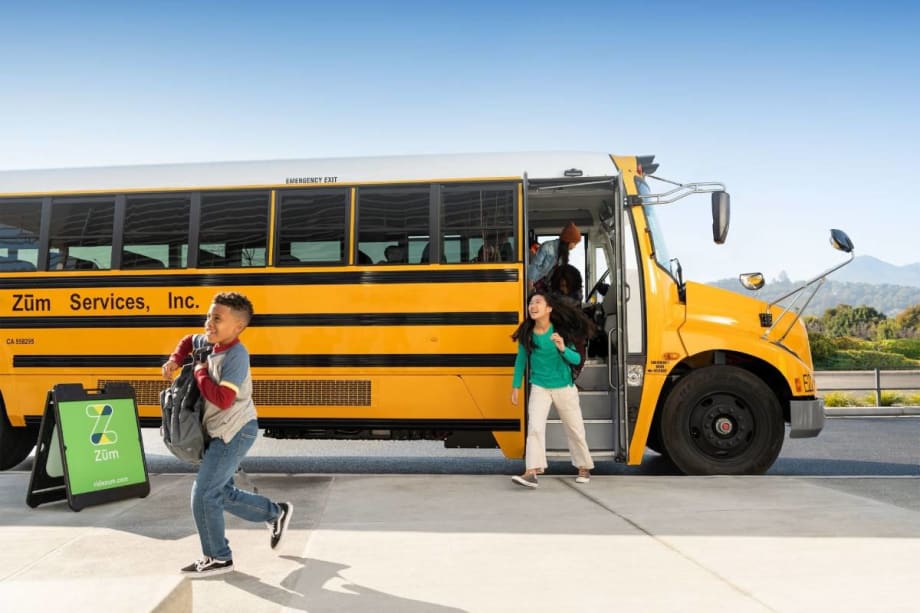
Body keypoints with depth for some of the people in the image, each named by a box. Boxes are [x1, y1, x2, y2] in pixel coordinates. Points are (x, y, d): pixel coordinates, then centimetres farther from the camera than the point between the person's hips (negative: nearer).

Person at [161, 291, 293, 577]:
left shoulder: (236, 355, -21)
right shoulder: (209, 343, 5)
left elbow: (223, 399, -30)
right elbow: (188, 341, 29)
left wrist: (200, 372, -16)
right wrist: (174, 361, 10)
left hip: (234, 432, -9)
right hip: (221, 433, 9)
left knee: (204, 494, -5)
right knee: (222, 494, 16)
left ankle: (218, 558, 12)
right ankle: (276, 513, 32)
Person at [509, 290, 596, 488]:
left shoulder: (561, 331, -11)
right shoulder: (526, 333, -8)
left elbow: (576, 359, -10)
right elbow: (521, 360, 4)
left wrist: (563, 348, -29)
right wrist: (516, 386, 5)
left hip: (564, 388, 0)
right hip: (540, 388, 0)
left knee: (574, 429, 13)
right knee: (535, 427, -16)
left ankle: (584, 468, 32)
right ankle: (531, 473, -18)